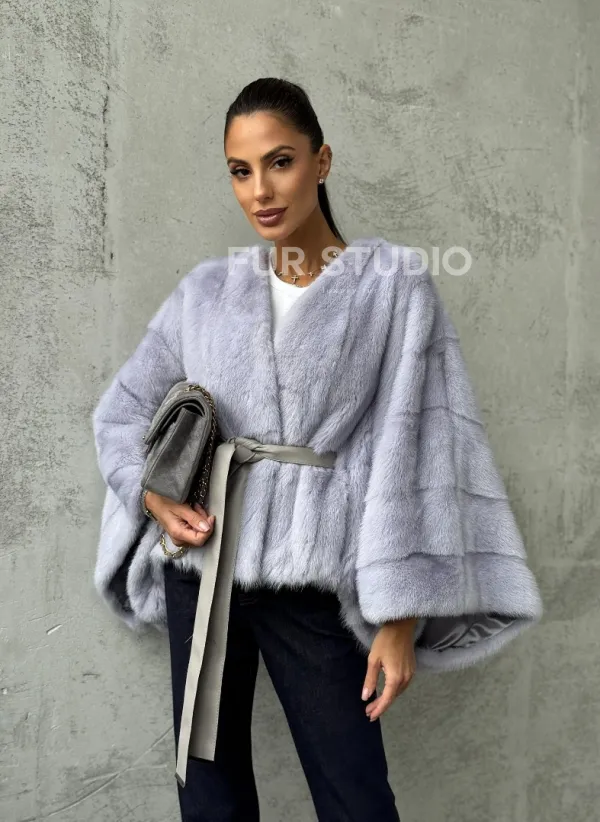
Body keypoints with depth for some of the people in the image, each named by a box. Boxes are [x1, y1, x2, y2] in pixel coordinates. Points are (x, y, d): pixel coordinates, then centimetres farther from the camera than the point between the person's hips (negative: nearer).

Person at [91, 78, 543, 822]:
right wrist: (154, 496, -4)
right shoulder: (207, 291, 8)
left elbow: (408, 454, -6)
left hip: (314, 579, -3)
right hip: (202, 565, 3)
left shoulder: (394, 286, -2)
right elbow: (120, 412, 16)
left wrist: (400, 616, -9)